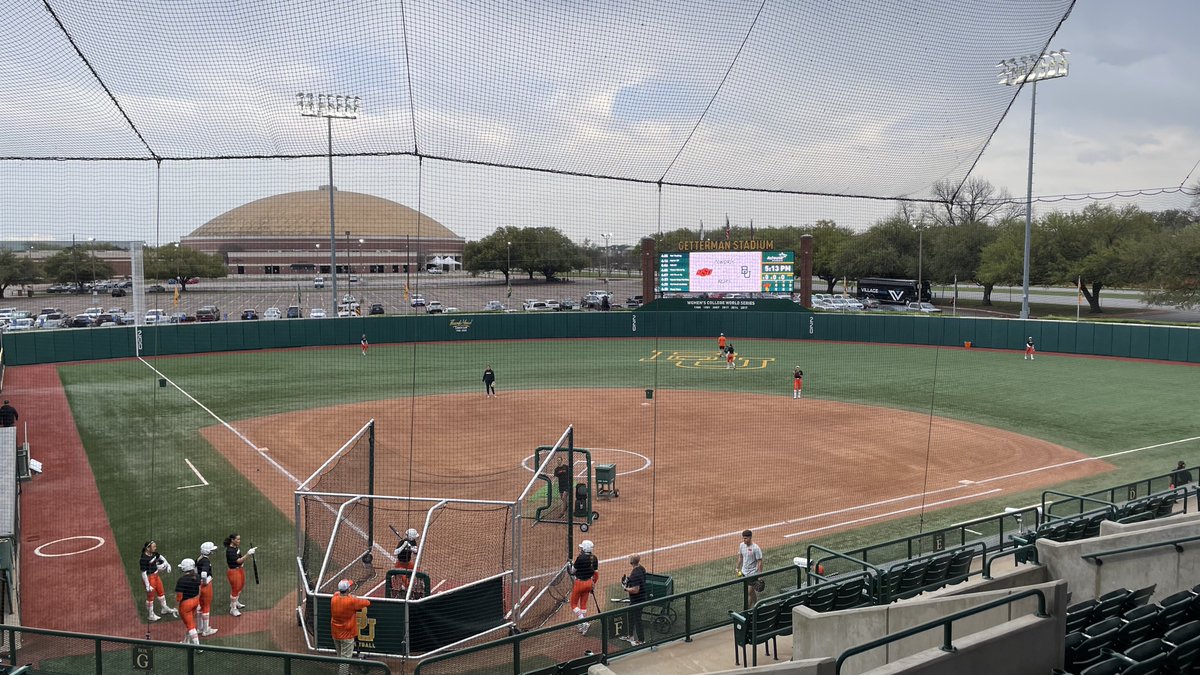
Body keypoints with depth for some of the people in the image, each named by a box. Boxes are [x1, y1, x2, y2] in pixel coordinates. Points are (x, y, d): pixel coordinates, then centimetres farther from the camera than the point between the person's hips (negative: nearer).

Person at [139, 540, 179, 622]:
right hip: (149, 578, -8)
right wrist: (147, 585, -24)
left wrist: (167, 564, 11)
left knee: (161, 593, 24)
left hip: (156, 576, 8)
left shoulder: (154, 553, -6)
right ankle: (150, 615, 31)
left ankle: (165, 609, 46)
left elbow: (160, 557, 17)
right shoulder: (144, 559, -29)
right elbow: (143, 573, -26)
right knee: (150, 596, 10)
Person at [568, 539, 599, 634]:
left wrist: (569, 565, 9)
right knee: (583, 604, 18)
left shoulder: (580, 558, -21)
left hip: (579, 583, -6)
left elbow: (573, 572, -11)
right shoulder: (594, 558, -2)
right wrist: (593, 585, 17)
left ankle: (583, 623, -7)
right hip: (589, 583, 6)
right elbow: (596, 574, 5)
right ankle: (582, 626, 22)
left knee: (574, 603, 9)